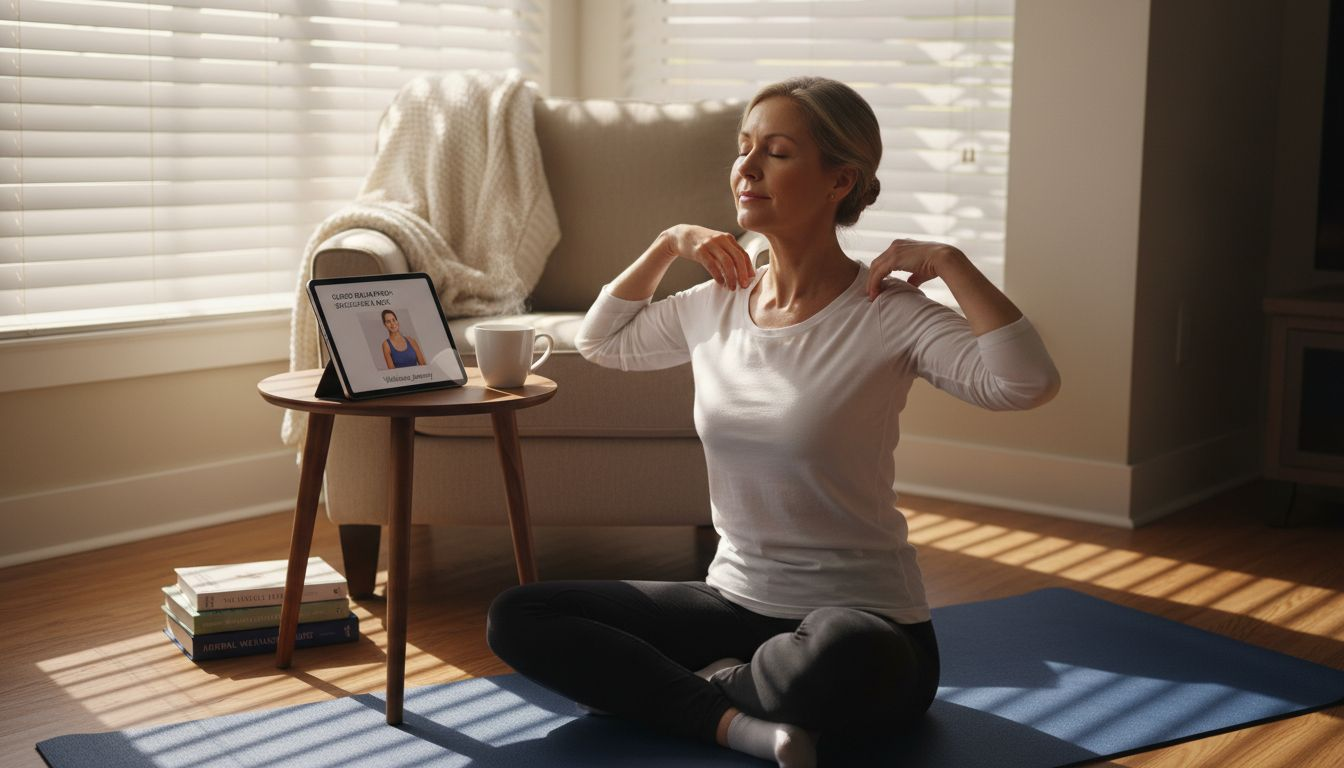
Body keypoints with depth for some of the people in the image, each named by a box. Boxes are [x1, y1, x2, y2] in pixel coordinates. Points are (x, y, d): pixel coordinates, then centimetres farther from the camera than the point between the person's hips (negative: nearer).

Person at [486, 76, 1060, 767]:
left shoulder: (886, 315, -13)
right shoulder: (718, 303, 6)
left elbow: (1028, 383, -28)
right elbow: (602, 342, 24)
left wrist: (948, 261, -21)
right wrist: (667, 244, 12)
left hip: (864, 623, -5)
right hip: (737, 601, 6)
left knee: (837, 659, -43)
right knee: (516, 618, -7)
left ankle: (719, 682, -9)